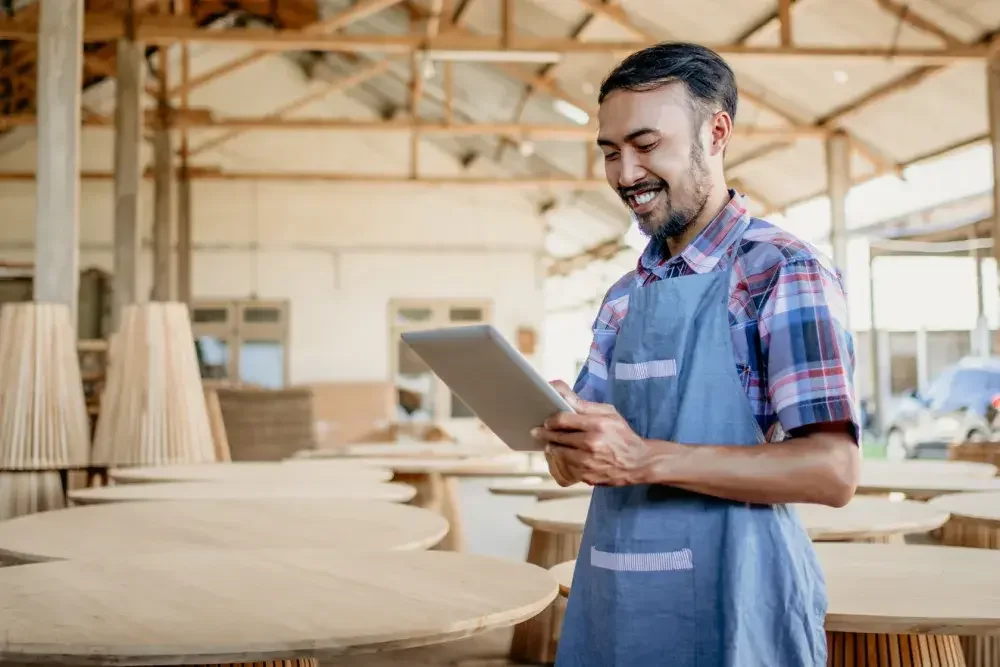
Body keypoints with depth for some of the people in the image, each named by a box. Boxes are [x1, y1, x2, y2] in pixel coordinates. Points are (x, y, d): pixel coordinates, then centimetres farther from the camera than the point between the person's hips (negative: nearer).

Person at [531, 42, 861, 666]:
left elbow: (833, 470, -18)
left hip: (729, 610, -6)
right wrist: (561, 433, -9)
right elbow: (575, 464, 14)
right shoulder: (624, 296, 12)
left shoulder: (785, 272, -10)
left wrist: (645, 458, -24)